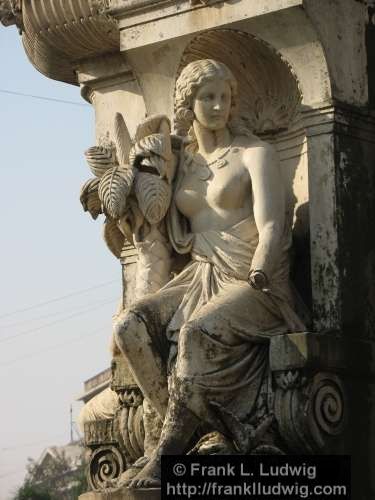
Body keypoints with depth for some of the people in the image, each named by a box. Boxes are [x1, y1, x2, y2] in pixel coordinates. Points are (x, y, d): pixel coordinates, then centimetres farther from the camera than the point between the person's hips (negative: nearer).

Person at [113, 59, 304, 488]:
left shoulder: (254, 153, -2)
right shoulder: (180, 161, 15)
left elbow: (271, 227, -13)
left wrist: (260, 276, -33)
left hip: (252, 286, -6)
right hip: (200, 277, 6)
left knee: (196, 334, -35)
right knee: (131, 327, -20)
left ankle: (168, 455, -30)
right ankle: (194, 435, -25)